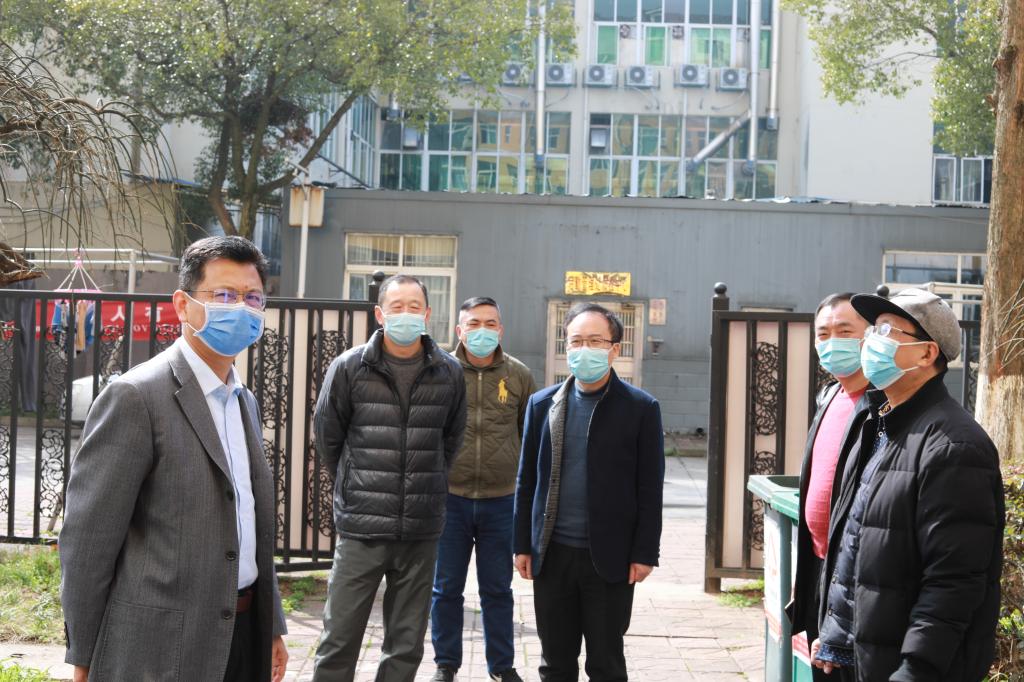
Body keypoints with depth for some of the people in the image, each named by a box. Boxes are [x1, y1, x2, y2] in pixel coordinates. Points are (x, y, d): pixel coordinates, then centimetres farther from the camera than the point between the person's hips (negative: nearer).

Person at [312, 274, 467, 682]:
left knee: (407, 647, 11)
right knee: (338, 644, 3)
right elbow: (327, 437, 8)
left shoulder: (449, 372, 4)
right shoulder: (350, 367, -2)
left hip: (422, 530, 2)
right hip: (361, 527, -2)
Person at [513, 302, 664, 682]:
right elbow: (527, 481, 9)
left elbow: (650, 489, -4)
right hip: (552, 555, 3)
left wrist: (644, 553, -7)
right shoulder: (543, 404, 6)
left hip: (610, 559, -3)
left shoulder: (640, 408, -3)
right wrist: (522, 545, 5)